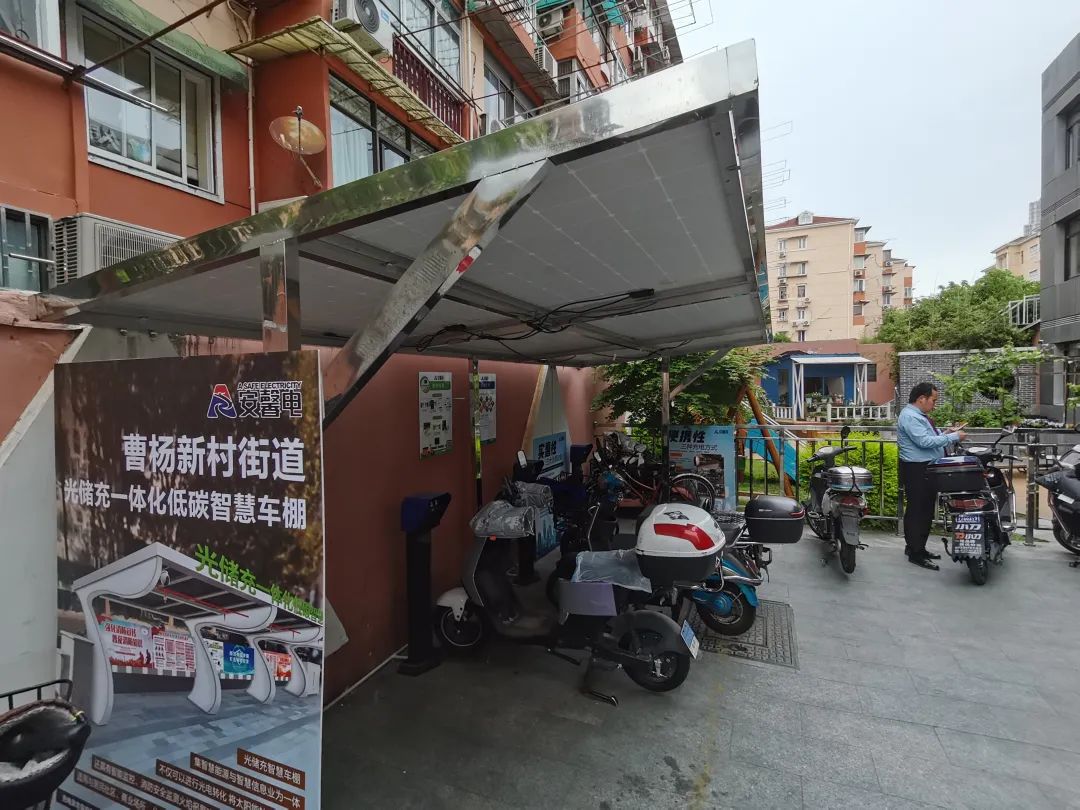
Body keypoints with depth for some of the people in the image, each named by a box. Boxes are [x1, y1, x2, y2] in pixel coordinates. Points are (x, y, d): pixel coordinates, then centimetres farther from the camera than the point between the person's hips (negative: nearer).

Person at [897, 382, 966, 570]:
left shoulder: (920, 416, 17)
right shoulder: (909, 417, -16)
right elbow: (925, 441, -24)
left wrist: (947, 433, 11)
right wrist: (953, 437, -15)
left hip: (928, 469, 11)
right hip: (916, 470, -11)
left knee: (926, 510, 16)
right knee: (917, 510, -6)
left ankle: (917, 547, 27)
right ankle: (915, 553, -1)